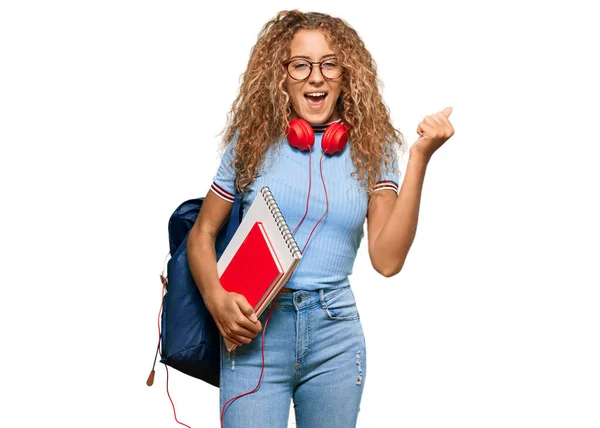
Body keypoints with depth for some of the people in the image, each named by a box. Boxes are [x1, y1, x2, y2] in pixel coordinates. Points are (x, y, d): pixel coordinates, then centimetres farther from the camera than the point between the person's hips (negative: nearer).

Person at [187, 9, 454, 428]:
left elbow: (387, 260, -8)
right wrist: (216, 299, -11)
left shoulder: (371, 148, 3)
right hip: (255, 328, -1)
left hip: (336, 335, 1)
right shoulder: (254, 139, 2)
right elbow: (202, 233, 8)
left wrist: (420, 158, -12)